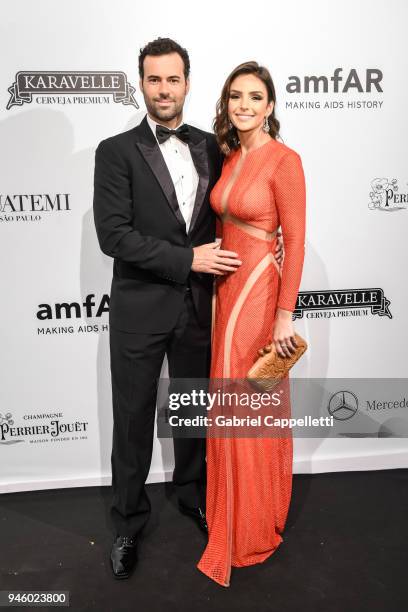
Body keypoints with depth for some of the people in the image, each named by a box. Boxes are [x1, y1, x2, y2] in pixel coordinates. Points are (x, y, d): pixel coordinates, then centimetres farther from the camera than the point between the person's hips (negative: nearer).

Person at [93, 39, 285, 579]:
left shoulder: (210, 147, 7)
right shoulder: (116, 151, -6)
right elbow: (113, 235, -15)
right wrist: (188, 259, -18)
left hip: (197, 306, 4)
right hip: (139, 310, -3)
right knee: (133, 421, 10)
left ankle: (192, 495, 44)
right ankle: (129, 521, 32)